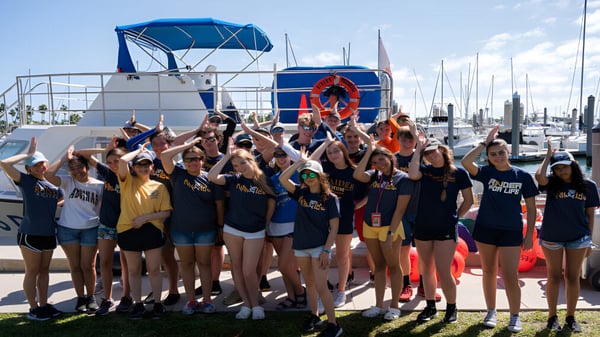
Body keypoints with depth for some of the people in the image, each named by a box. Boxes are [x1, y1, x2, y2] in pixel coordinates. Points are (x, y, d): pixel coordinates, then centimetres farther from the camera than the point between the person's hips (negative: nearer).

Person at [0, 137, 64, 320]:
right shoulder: (25, 180, -6)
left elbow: (64, 199, 29)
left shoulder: (55, 186, 10)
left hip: (49, 235, 6)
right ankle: (33, 308, 14)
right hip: (30, 235, -6)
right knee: (32, 272, 3)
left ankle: (44, 304, 25)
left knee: (44, 270, 14)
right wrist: (27, 154, -12)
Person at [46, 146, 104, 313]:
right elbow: (49, 174, -19)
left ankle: (91, 297, 21)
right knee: (75, 266, 9)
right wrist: (64, 158, -13)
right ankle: (80, 298, 21)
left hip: (90, 229, -1)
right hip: (67, 229, 1)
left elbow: (101, 208, 2)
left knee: (88, 266, 5)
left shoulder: (99, 185, -2)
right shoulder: (68, 181, -2)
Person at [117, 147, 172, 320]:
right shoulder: (128, 181, 3)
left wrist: (145, 217, -13)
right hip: (128, 231, 1)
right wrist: (139, 150, -2)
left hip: (152, 231, 0)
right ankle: (138, 304, 26)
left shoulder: (159, 187, 4)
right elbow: (122, 161, -16)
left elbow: (166, 212, -1)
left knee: (154, 270, 8)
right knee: (134, 271, 12)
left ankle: (158, 304, 22)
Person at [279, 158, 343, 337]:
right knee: (309, 283, 16)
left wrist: (326, 250, -15)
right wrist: (300, 161, -12)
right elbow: (282, 178, -14)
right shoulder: (301, 193, 1)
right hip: (301, 245, 5)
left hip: (320, 246, -4)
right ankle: (314, 316, 33)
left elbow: (334, 227, -9)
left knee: (320, 286, -7)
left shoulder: (330, 198, -8)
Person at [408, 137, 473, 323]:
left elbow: (468, 200, 3)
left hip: (446, 228, -3)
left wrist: (456, 216, 0)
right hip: (422, 226, 4)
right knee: (426, 269, 13)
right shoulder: (425, 170, 2)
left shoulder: (458, 172, -4)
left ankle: (451, 307, 17)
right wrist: (418, 149, -14)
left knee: (443, 271, -5)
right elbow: (412, 175, -22)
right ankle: (430, 306, 28)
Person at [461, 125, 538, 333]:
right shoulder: (487, 172, -1)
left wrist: (529, 234, -2)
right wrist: (485, 142, -13)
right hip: (485, 229, 2)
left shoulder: (523, 176, -1)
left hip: (511, 232, -1)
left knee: (510, 276, -2)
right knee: (489, 272, 12)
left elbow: (531, 208, 2)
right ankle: (491, 312, 26)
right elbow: (465, 162, -20)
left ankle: (515, 317, 15)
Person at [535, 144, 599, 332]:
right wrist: (548, 156, -14)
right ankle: (552, 317, 17)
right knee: (554, 277, 7)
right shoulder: (552, 183, -5)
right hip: (551, 237, -1)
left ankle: (570, 317, 20)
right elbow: (539, 176, -28)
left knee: (572, 277, 7)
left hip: (578, 238, 1)